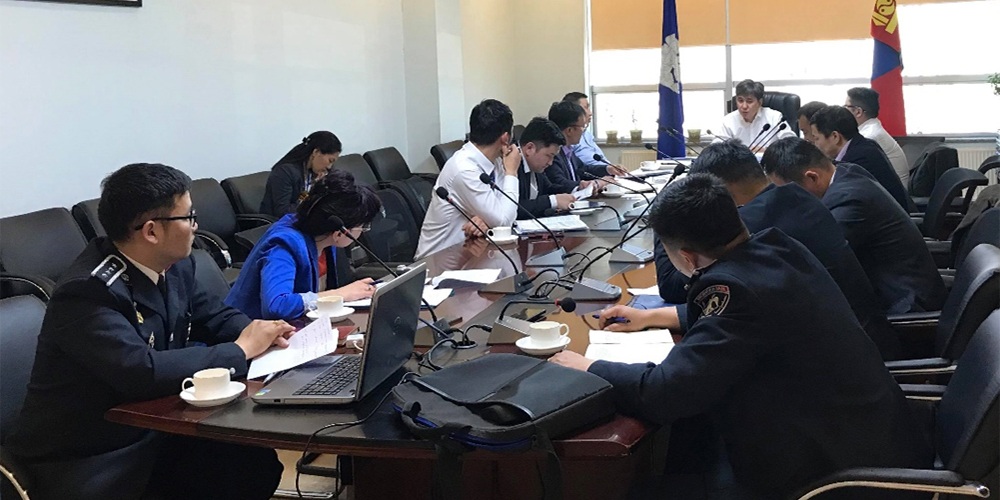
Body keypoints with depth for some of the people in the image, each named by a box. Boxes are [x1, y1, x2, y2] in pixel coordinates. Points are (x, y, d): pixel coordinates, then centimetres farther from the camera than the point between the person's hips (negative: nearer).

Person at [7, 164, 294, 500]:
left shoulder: (173, 266, 0)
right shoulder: (89, 292, -24)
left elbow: (215, 315, 16)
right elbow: (143, 372, -35)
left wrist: (261, 334, -7)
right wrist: (241, 350, -22)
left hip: (150, 433, 8)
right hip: (84, 462, -8)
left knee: (256, 463, -8)